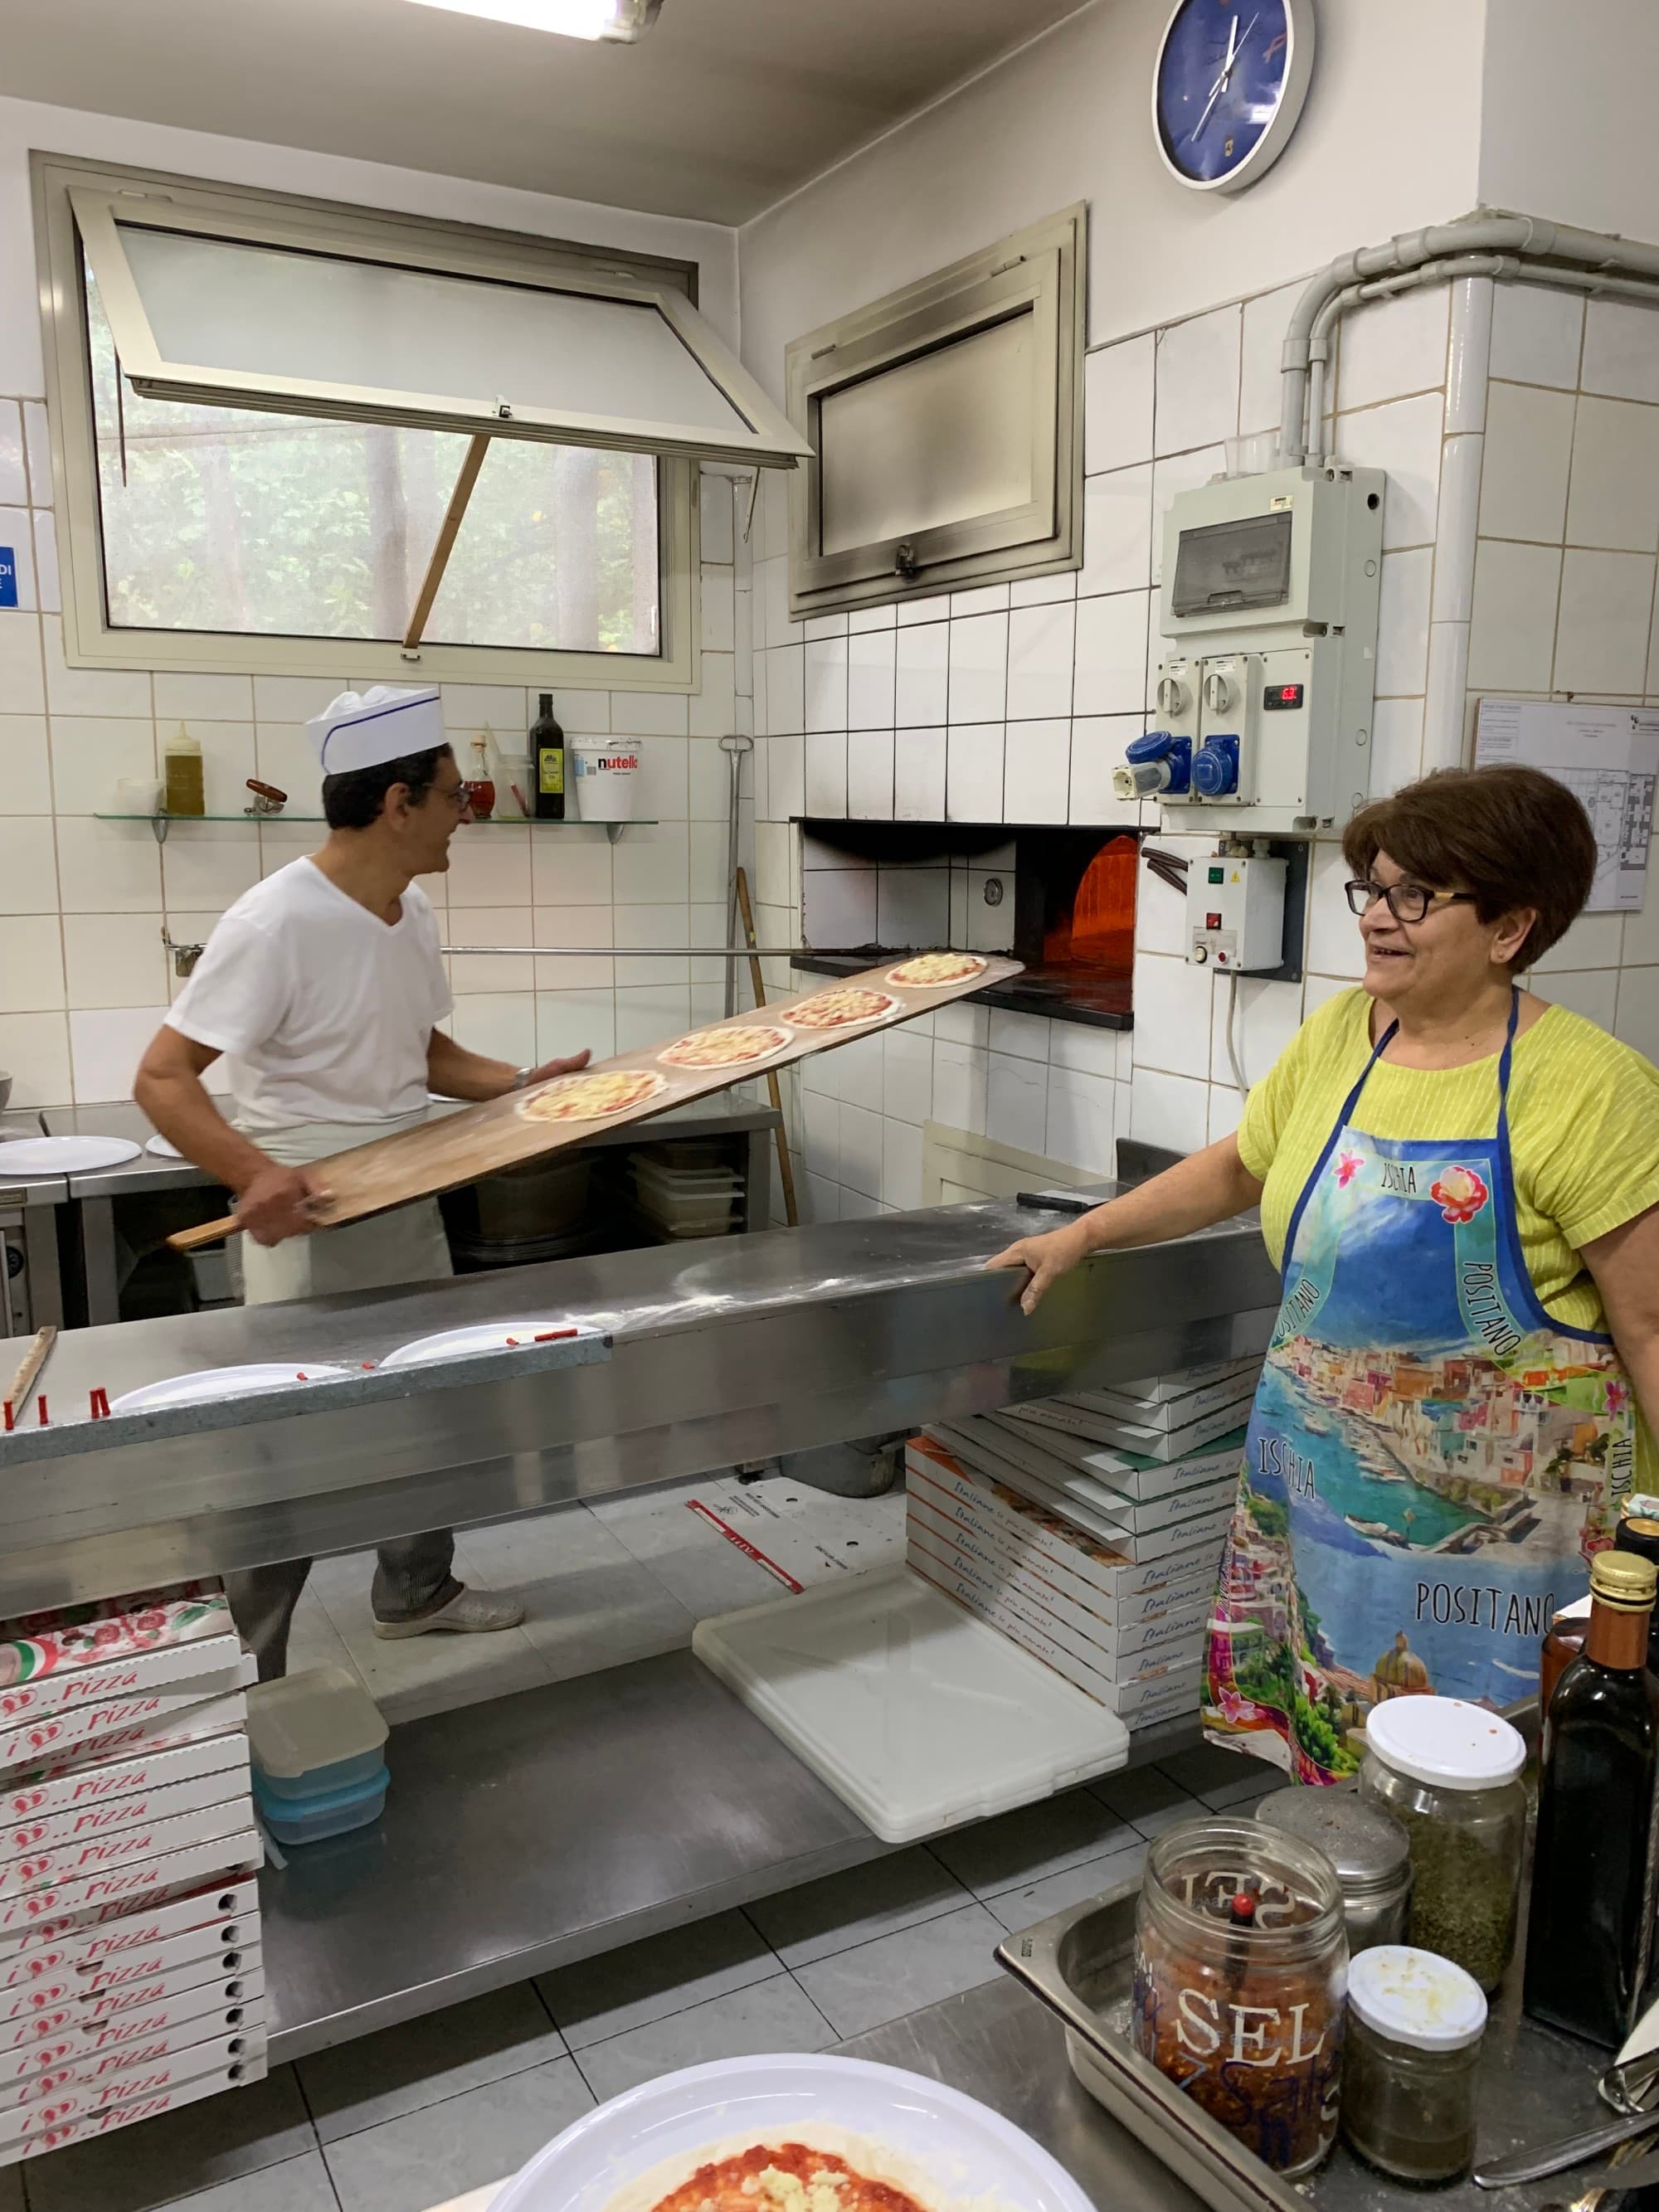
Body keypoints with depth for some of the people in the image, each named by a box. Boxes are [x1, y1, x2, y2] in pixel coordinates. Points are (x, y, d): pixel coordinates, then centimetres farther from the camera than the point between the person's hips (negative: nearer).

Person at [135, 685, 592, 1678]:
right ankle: (243, 1667, 22)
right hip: (309, 1224, -8)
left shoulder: (413, 911, 3)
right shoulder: (276, 923, -23)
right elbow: (163, 1078, -23)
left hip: (408, 1209, 8)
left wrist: (522, 1084, 1)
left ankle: (417, 1592, 41)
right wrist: (255, 1174, -39)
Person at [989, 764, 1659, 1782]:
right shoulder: (1337, 1033, 0)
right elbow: (1239, 1168, 15)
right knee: (1316, 1749, 16)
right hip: (1318, 1486, 5)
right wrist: (1079, 1236, 12)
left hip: (1490, 1521, -5)